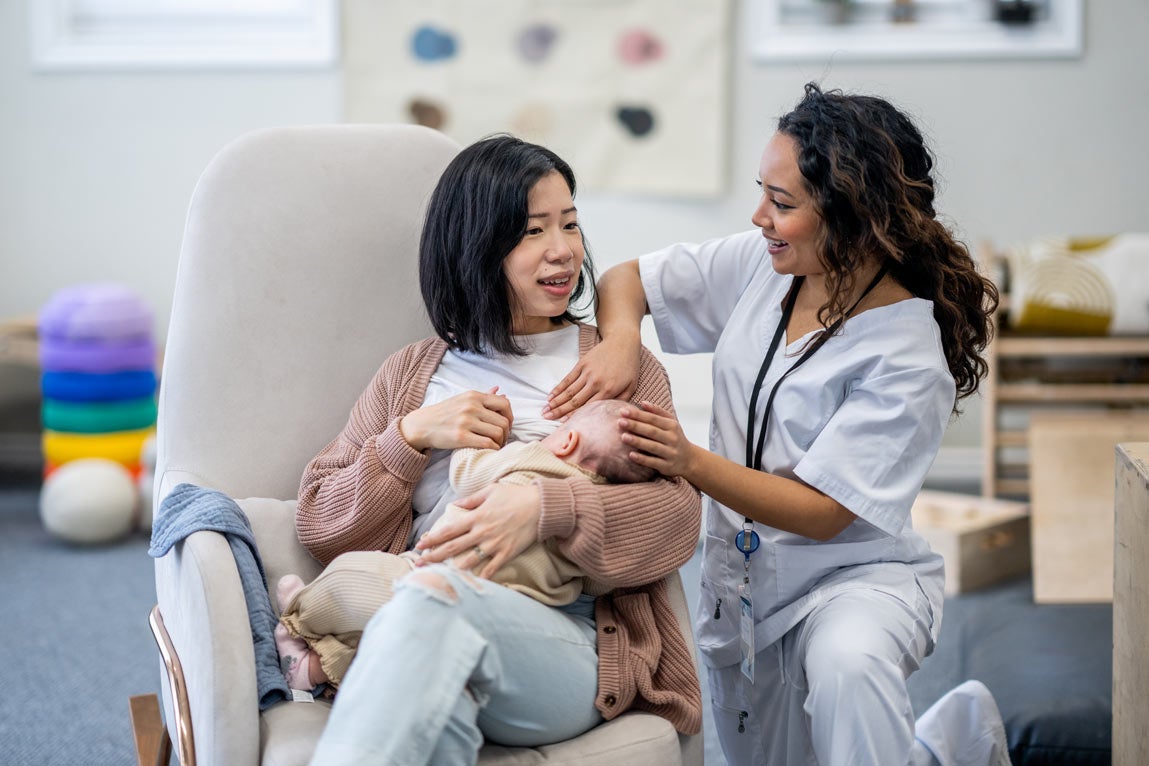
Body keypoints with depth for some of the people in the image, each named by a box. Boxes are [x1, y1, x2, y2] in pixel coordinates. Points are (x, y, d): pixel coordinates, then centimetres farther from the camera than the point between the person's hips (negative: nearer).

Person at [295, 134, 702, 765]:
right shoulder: (412, 374, 26)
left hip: (569, 645, 0)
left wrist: (545, 509, -13)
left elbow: (677, 515, 5)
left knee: (437, 593, -37)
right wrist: (412, 435, 4)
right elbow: (318, 525, 20)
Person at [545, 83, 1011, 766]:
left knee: (845, 665, -41)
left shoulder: (908, 359, -22)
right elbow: (625, 280, 4)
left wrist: (691, 462, -35)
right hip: (742, 577, 7)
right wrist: (621, 339, -19)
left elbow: (824, 511, -24)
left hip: (858, 576, -7)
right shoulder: (759, 265, -4)